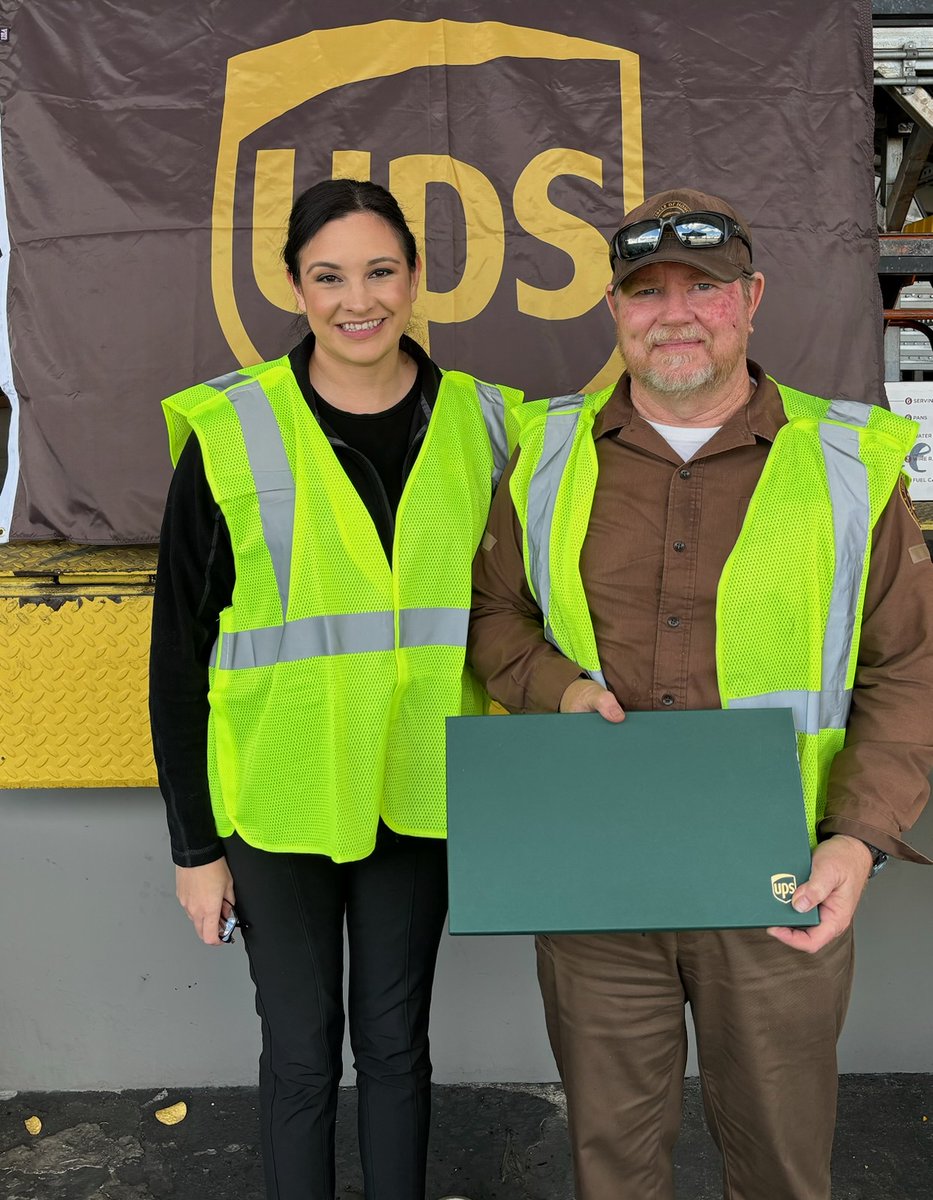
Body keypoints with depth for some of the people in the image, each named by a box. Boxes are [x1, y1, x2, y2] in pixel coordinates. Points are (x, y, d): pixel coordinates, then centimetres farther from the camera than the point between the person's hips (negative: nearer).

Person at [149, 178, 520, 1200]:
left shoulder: (478, 424, -1)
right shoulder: (229, 434, -9)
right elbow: (179, 655, -5)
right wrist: (194, 845, -3)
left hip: (415, 793, 2)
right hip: (278, 798, -2)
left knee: (396, 1041, 17)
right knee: (299, 1050, 12)